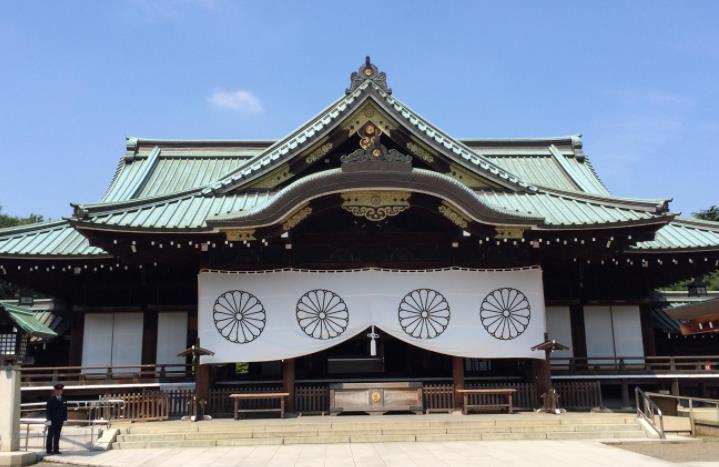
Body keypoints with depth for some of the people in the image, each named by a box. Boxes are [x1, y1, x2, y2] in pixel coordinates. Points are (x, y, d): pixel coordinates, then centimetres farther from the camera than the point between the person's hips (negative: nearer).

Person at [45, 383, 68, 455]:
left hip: (60, 420, 4)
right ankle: (49, 449, 4)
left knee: (57, 435, 6)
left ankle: (56, 449, 10)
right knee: (50, 435, -1)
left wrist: (65, 419, 5)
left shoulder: (63, 400, 10)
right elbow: (48, 410, -8)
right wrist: (49, 419, -14)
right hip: (52, 420, -4)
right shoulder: (51, 399, -4)